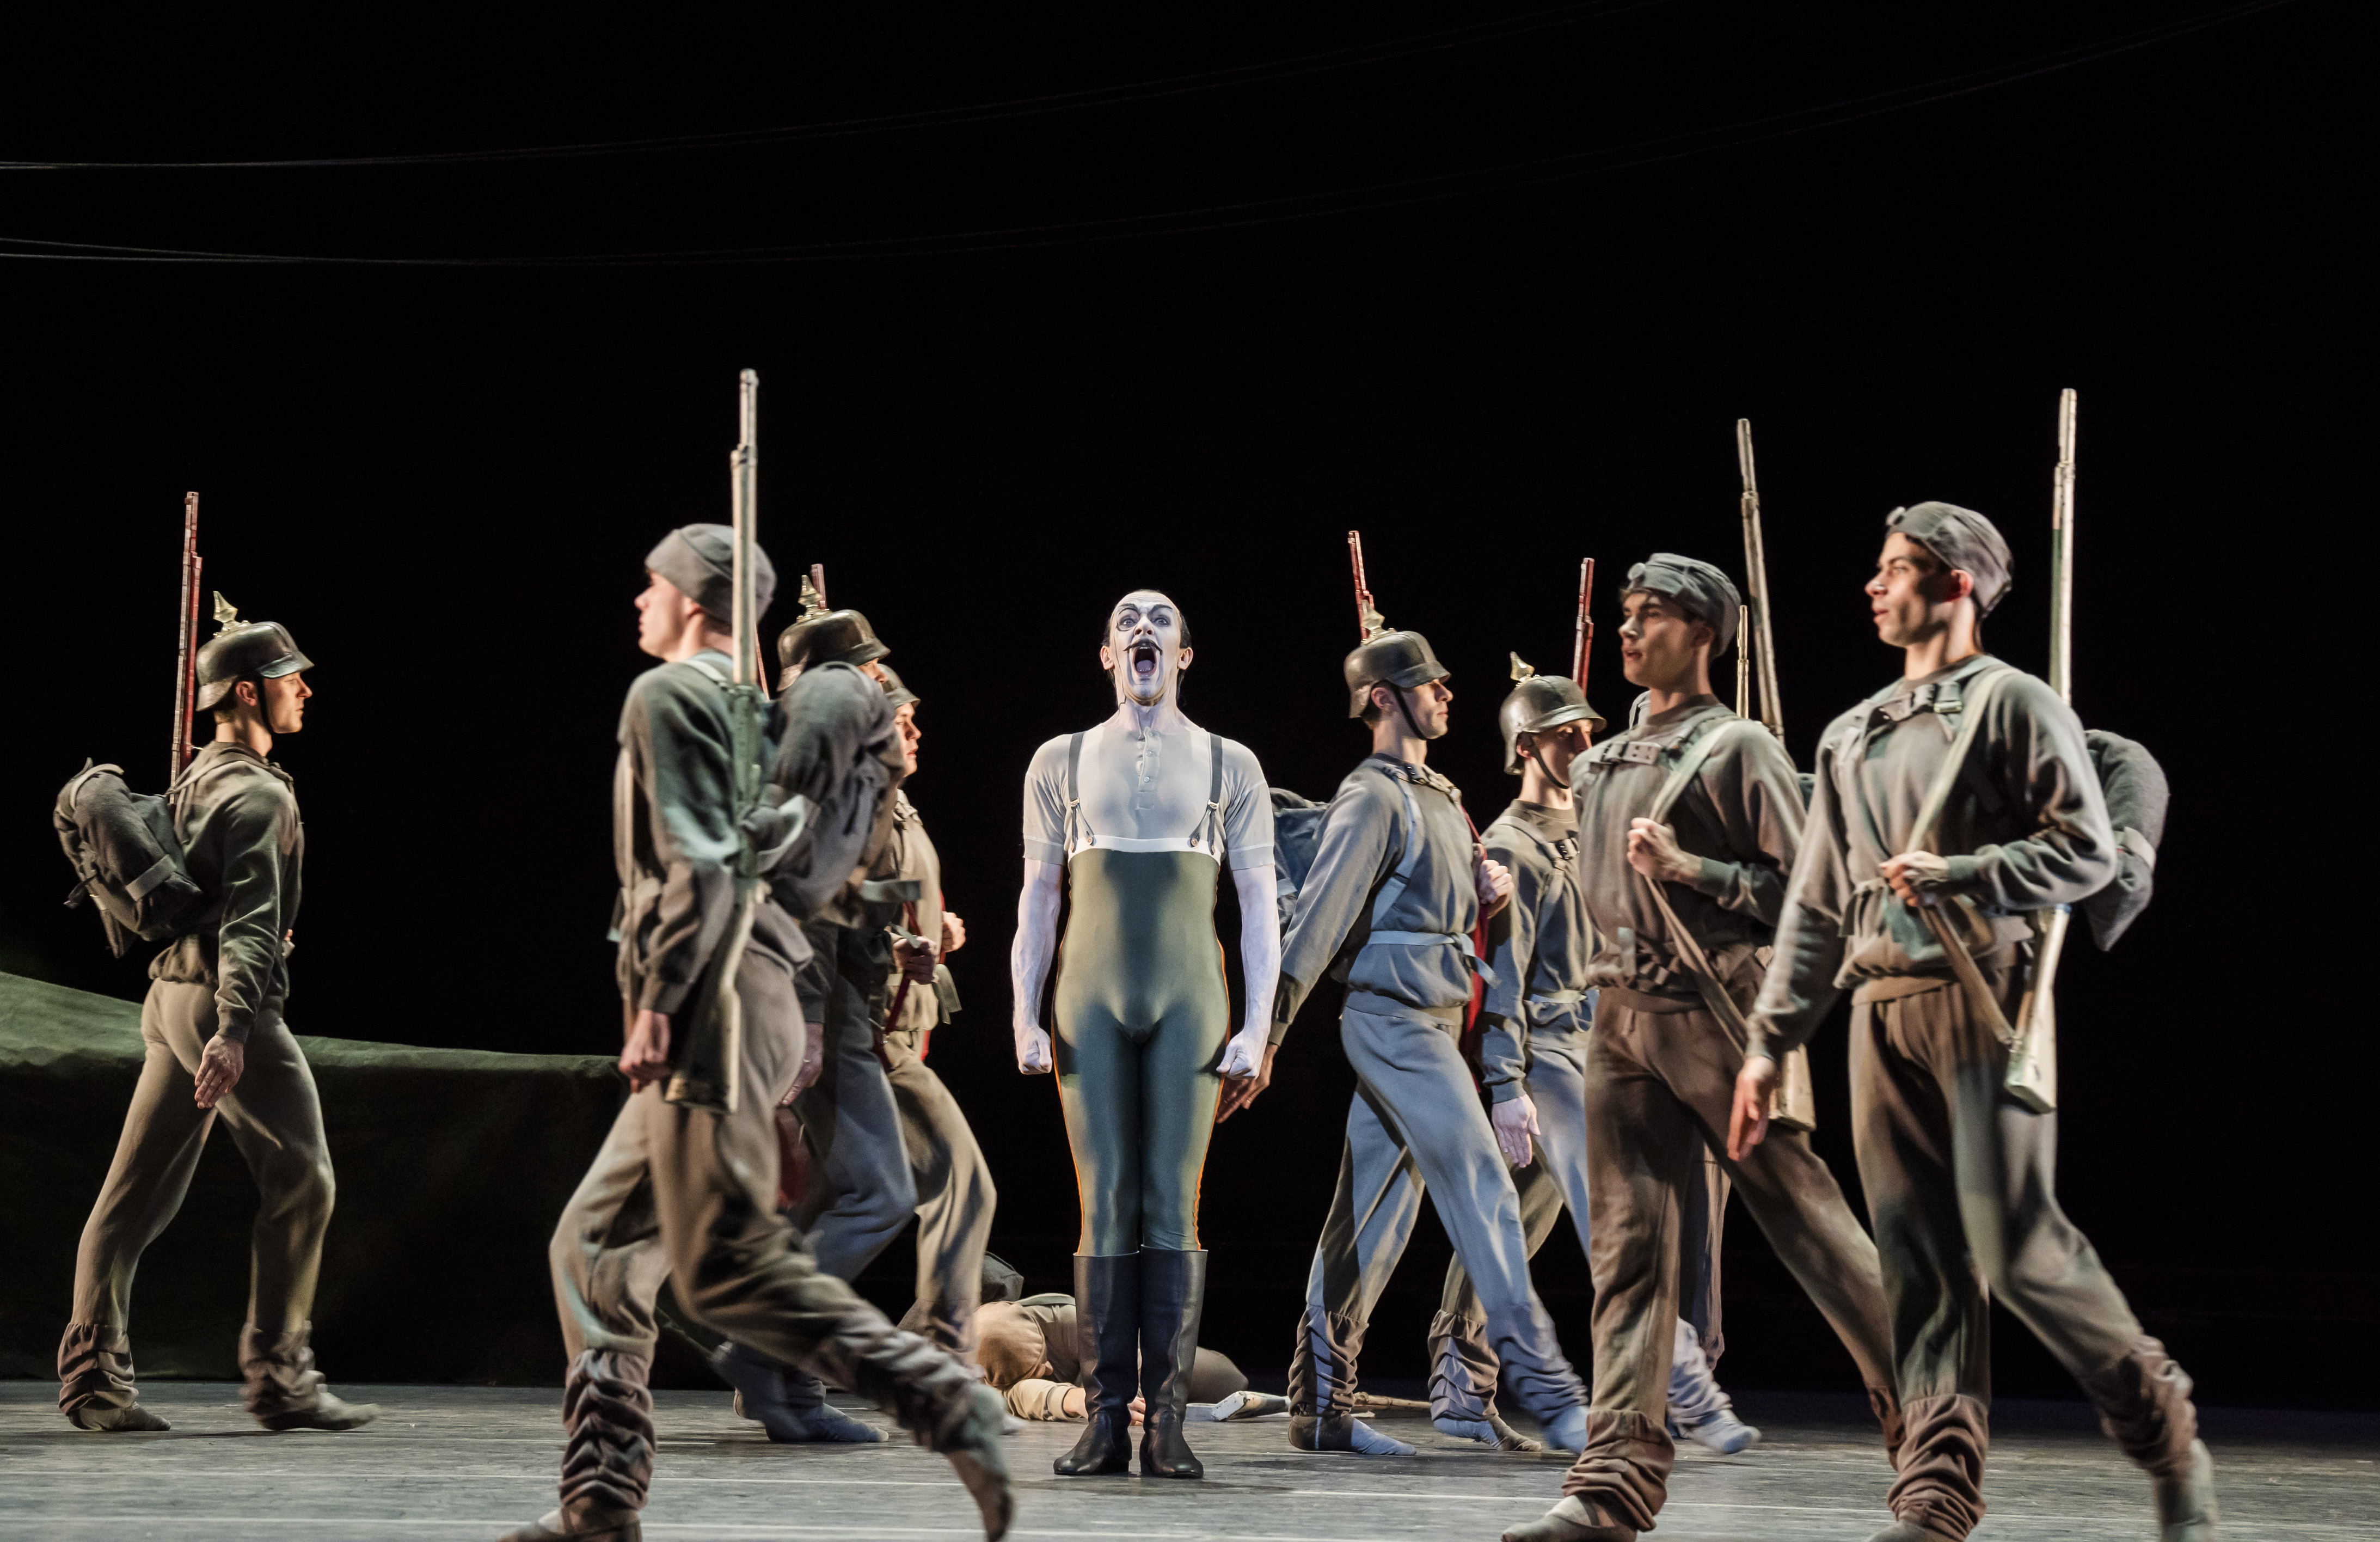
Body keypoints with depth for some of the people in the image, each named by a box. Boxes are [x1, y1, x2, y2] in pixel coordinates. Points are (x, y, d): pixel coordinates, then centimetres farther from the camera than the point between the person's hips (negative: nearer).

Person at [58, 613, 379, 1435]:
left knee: (138, 1193, 6)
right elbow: (251, 919, -22)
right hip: (222, 999, -10)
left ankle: (92, 1375, 6)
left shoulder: (198, 778, 17)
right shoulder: (258, 794, -12)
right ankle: (277, 1375, -2)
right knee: (301, 1180, -3)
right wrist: (234, 1028, -29)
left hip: (170, 994, 10)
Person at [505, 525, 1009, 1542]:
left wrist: (656, 1001, -18)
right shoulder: (755, 699, 22)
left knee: (725, 1269, -13)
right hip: (751, 999, 10)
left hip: (713, 1008, -10)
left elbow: (701, 865, -18)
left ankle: (945, 1403, -16)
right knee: (595, 1247, 11)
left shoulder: (668, 694, -6)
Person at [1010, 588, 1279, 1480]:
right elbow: (1039, 898, 11)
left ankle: (1167, 1423, -4)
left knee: (1173, 1208, -5)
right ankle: (1106, 1420, -2)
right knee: (1105, 1207, -3)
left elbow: (1259, 906, 6)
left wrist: (1257, 1030, -3)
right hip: (1091, 1002, 1)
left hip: (1189, 1002, -1)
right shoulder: (1062, 762, 12)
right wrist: (1024, 1017, 1)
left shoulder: (1229, 766, 10)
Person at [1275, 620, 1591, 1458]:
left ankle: (1321, 1403, 10)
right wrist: (1266, 1031, -21)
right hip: (1396, 1018, -10)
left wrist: (1487, 890, 5)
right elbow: (1320, 916, -16)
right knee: (1482, 1190, -12)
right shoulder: (1373, 797, -10)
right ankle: (1546, 1388, -13)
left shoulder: (1438, 794, 19)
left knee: (1377, 1211, 8)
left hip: (1431, 1020, 10)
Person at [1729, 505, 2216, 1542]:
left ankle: (2168, 1439, 6)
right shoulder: (1851, 737, 21)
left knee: (2015, 1243, -12)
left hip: (1981, 996, -6)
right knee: (1919, 1259, 0)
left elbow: (2089, 852, -7)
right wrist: (1768, 1043, 17)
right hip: (1882, 1009, 6)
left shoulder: (2014, 704, 2)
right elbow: (1816, 905, 22)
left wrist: (1957, 874, -16)